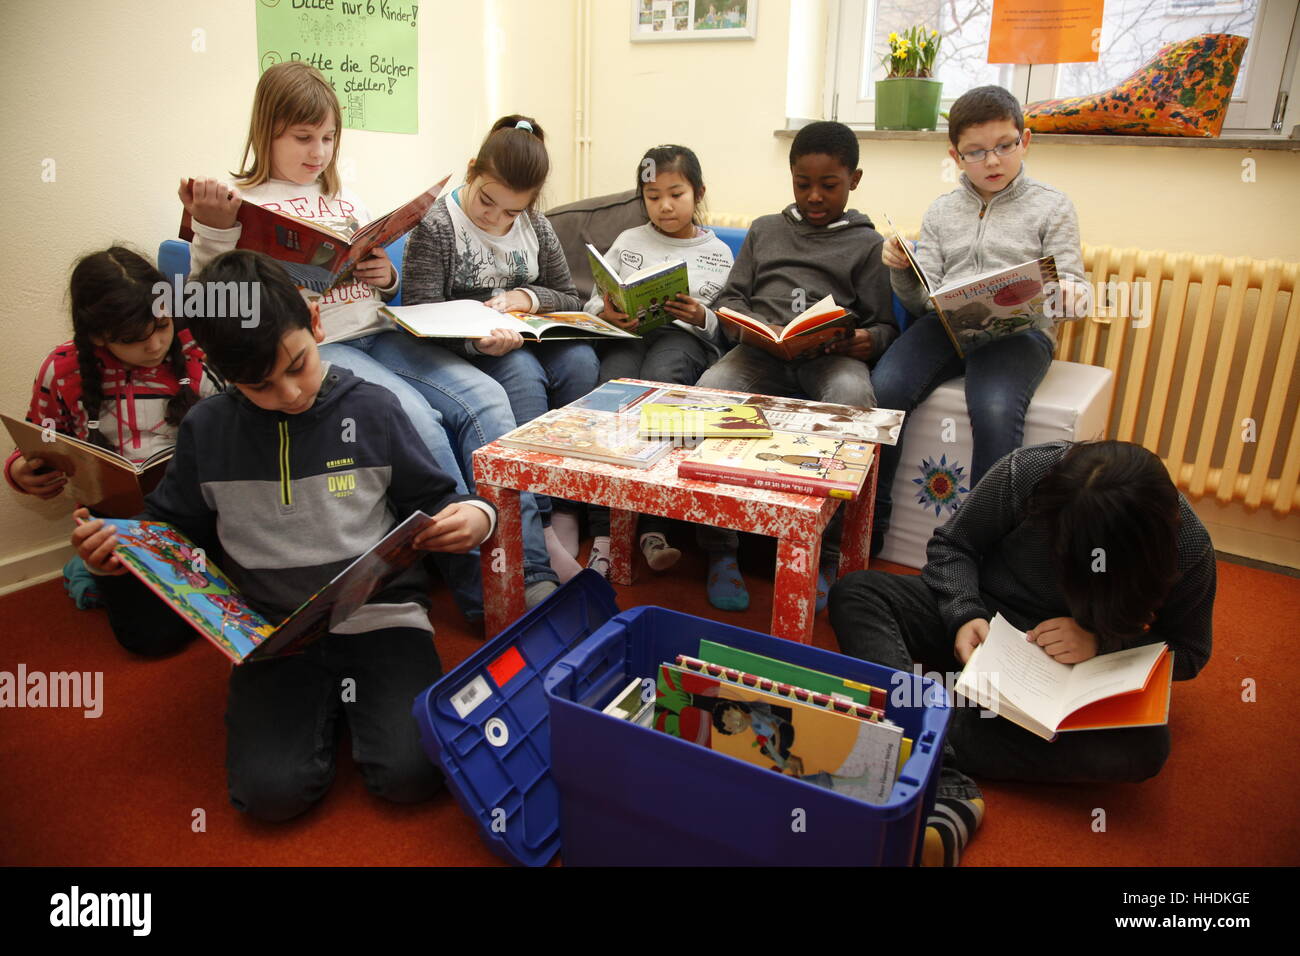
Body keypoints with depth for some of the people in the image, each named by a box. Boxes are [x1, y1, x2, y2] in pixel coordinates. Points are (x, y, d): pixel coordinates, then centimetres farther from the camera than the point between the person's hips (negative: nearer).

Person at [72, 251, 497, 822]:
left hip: (380, 613, -1)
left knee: (412, 774, -17)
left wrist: (473, 516, -17)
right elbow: (176, 530, 16)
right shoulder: (206, 430, 5)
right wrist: (124, 547, -5)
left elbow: (431, 501, 5)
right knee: (271, 791, -16)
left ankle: (353, 691, 12)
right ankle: (326, 702, 14)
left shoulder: (372, 410, -1)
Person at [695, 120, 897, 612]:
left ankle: (823, 553, -25)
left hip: (832, 355, -1)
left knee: (853, 395, -39)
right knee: (707, 390, -33)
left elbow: (885, 325, 16)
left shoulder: (866, 243, 21)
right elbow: (730, 298, 22)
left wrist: (868, 341, -10)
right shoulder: (764, 230, 28)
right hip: (761, 351, 2)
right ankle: (721, 547, -22)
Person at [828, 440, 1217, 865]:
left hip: (1072, 670, 0)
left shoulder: (1188, 547, -19)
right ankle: (947, 788, -41)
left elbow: (1189, 652, -5)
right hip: (984, 624, 1)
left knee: (1145, 747, -32)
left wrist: (1101, 643, -23)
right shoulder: (1026, 472, -22)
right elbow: (951, 546, -8)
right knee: (855, 594, -25)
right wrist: (964, 615, -25)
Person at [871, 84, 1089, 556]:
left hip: (1019, 328, -2)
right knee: (882, 389, -26)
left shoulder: (1052, 207, 11)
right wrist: (901, 271, -8)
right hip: (946, 324, 3)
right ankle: (867, 526, -11)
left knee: (994, 409, -34)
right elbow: (922, 301, 13)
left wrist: (1068, 294, -18)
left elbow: (1072, 285, 6)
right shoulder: (941, 212, 18)